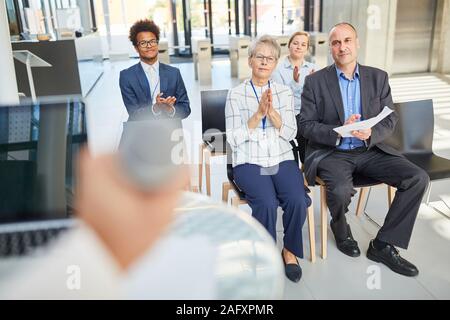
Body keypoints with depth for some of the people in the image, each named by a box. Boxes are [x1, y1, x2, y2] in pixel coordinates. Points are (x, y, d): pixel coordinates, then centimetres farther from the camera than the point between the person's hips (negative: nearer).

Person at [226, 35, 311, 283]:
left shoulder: (285, 92, 11)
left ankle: (290, 250, 2)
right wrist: (258, 114, -15)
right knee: (267, 203, -29)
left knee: (298, 200, -25)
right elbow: (234, 139, -5)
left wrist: (272, 112, -14)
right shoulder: (236, 94, 2)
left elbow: (290, 133, 2)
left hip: (282, 160, 3)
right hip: (249, 162, -2)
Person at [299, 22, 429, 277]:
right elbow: (306, 125, -5)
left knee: (418, 178, -15)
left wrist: (371, 133, -19)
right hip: (331, 153, -3)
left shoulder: (378, 78, 7)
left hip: (370, 150, 4)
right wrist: (339, 132, -23)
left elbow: (390, 120, 4)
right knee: (341, 189, -34)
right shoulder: (315, 81, -1)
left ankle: (383, 245, -3)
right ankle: (340, 227, 5)